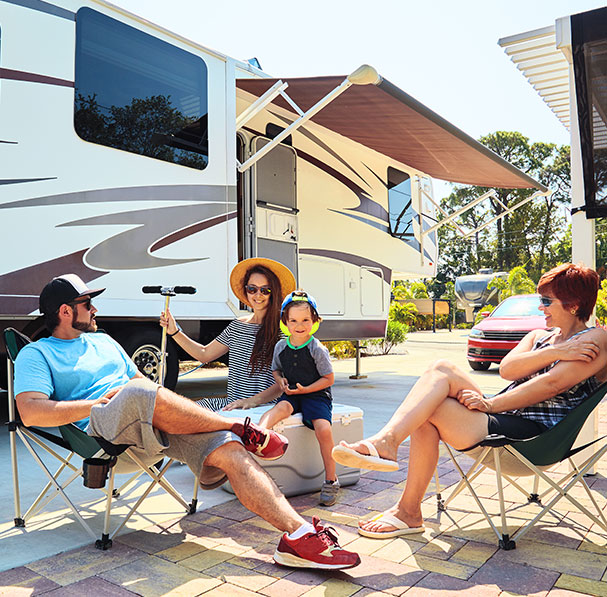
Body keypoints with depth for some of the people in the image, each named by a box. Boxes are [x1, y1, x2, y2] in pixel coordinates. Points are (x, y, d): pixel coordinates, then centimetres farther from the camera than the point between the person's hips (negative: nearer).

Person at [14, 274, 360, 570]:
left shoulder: (104, 341, 30)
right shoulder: (36, 354, 10)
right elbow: (30, 412, -7)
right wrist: (98, 403, -12)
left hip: (157, 423, 6)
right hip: (102, 427, -5)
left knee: (230, 450, -20)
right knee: (139, 394, -39)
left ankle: (298, 535, -29)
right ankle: (241, 429, -19)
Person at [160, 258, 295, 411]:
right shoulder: (236, 326, 13)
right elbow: (204, 354, 24)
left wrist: (253, 400, -27)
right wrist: (175, 332, 17)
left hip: (265, 406, -6)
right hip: (232, 403, 6)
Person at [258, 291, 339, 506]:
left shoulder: (317, 349, -10)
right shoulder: (280, 347, 4)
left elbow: (329, 379, -5)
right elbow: (276, 370, 20)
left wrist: (306, 389, -14)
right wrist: (281, 381, -3)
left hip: (316, 394, -3)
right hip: (291, 394, 3)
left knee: (323, 428, -26)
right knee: (281, 408, -32)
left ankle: (330, 480, -12)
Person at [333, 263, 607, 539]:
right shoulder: (539, 336, 24)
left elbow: (551, 384, -15)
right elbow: (507, 369, 4)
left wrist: (490, 404, -17)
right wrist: (554, 353, -9)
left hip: (532, 431, -7)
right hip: (504, 412, 7)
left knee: (429, 409, -24)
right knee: (442, 369, -19)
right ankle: (386, 440, -29)